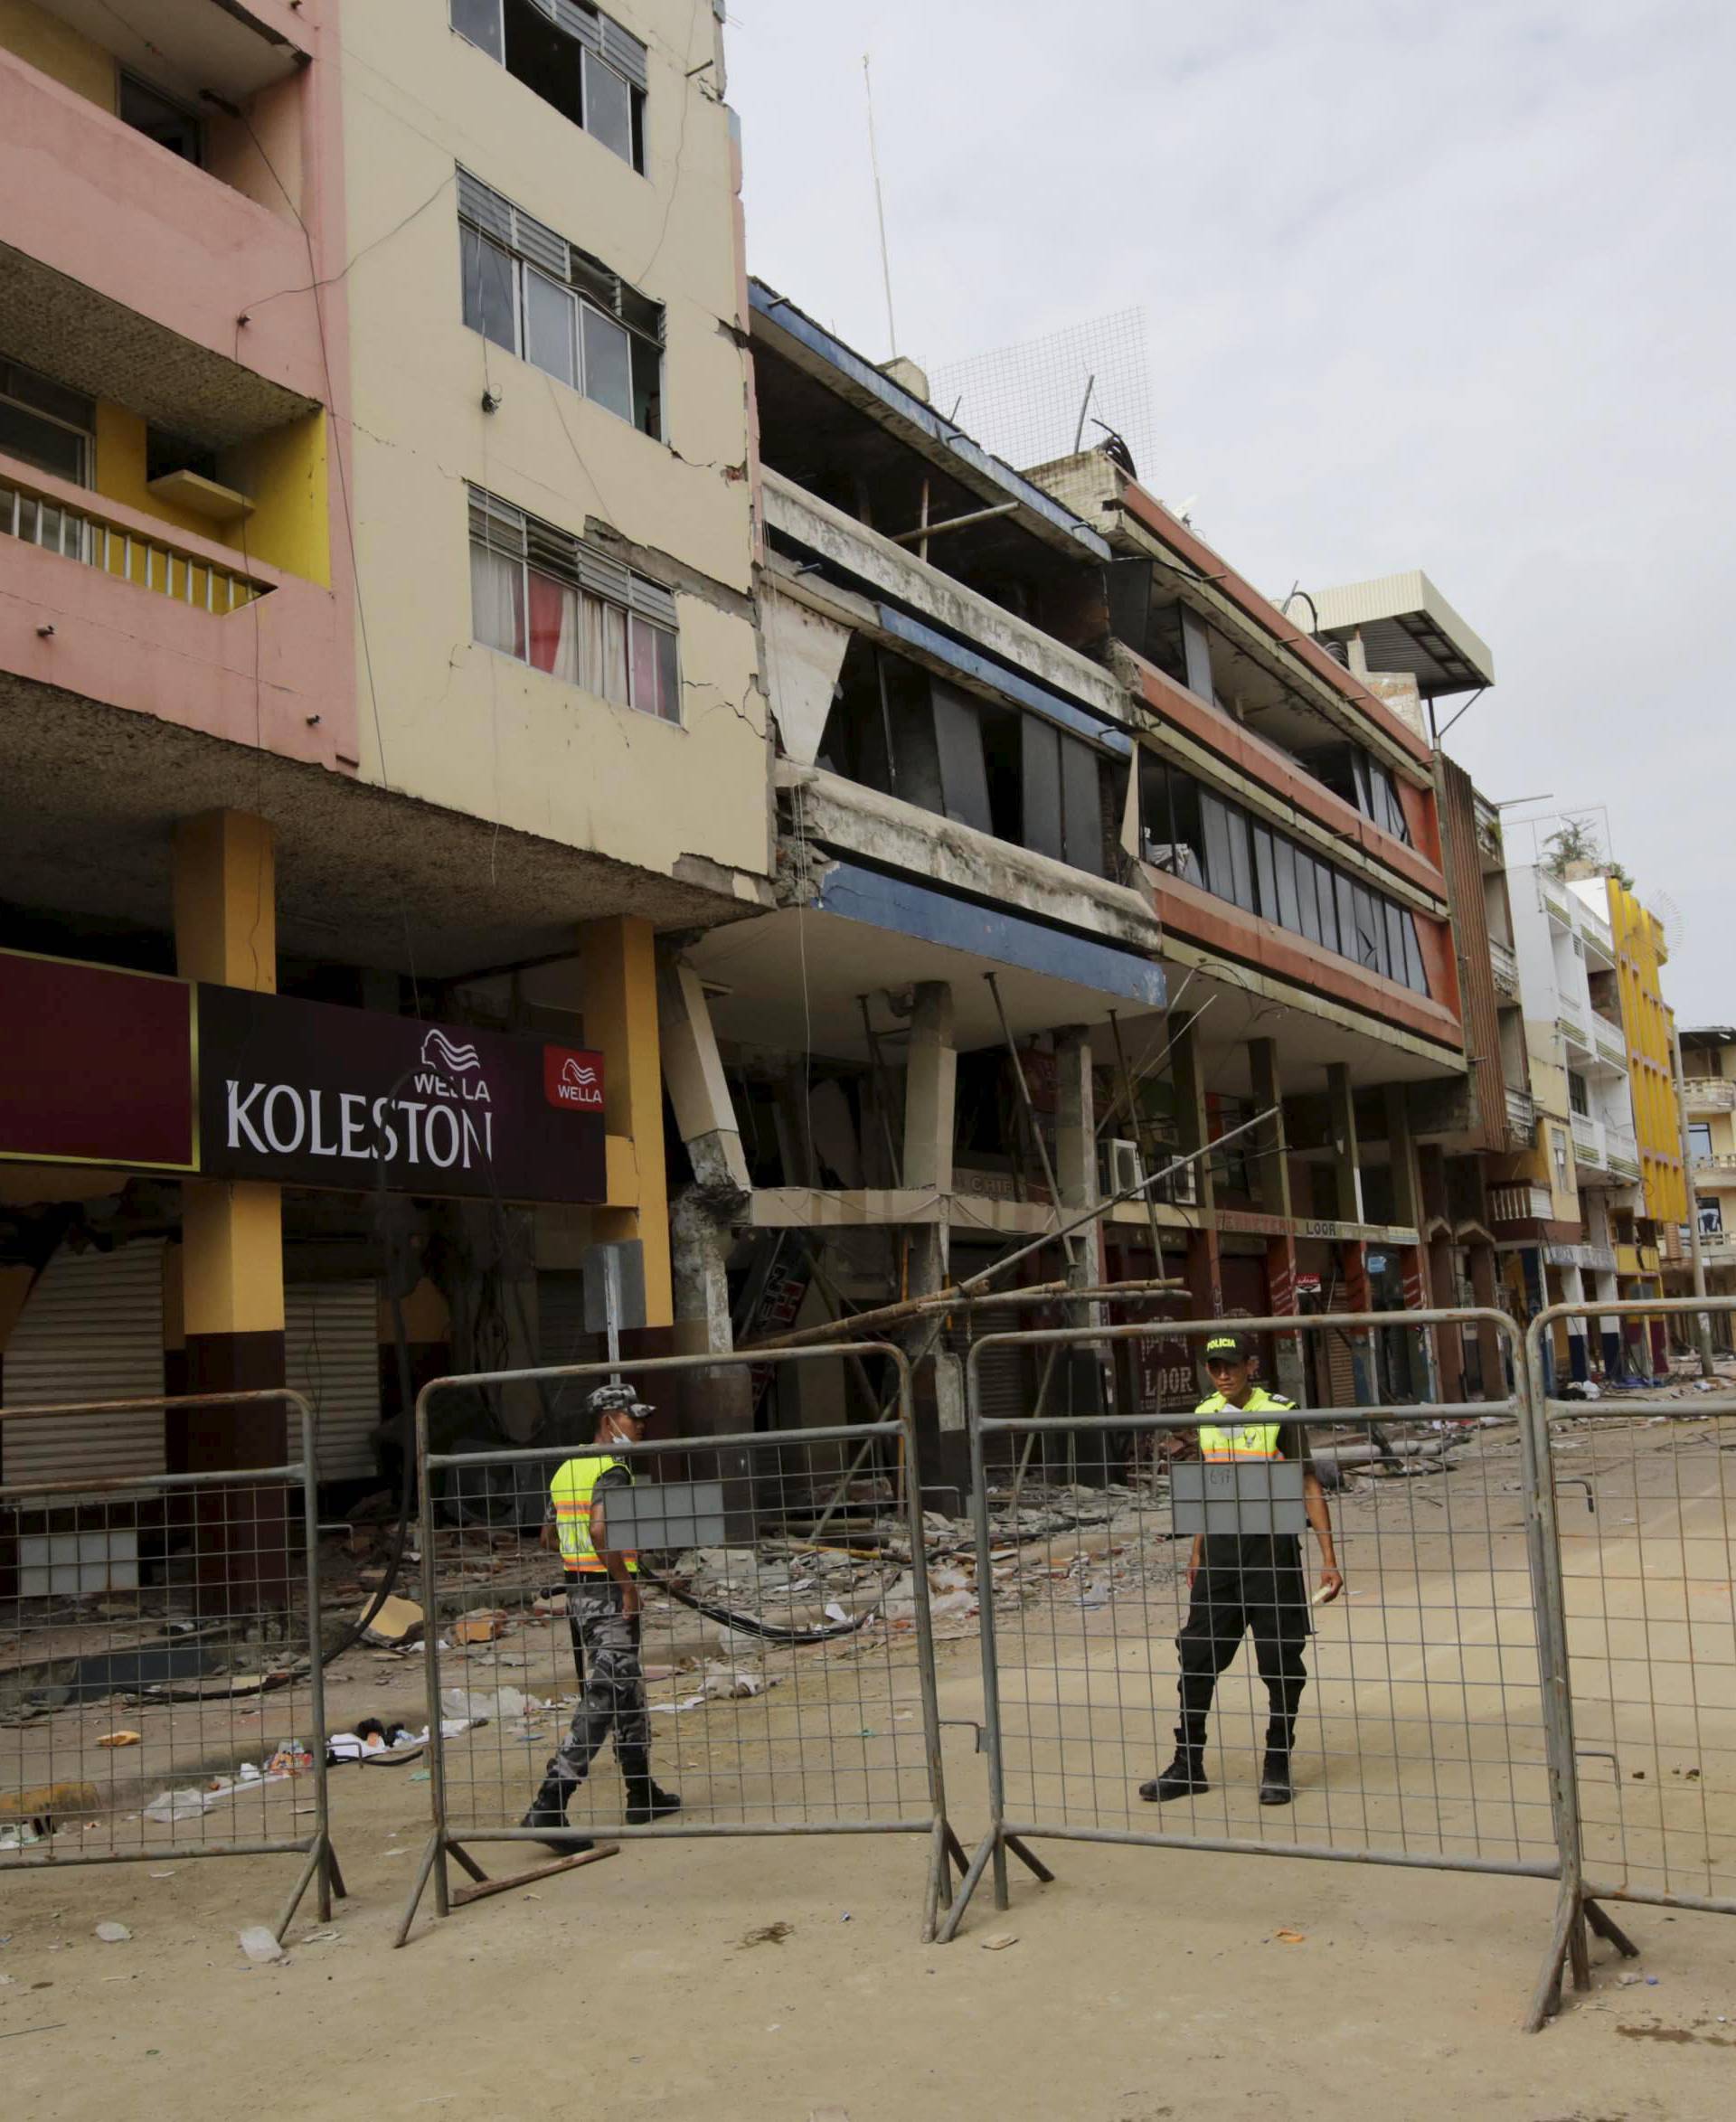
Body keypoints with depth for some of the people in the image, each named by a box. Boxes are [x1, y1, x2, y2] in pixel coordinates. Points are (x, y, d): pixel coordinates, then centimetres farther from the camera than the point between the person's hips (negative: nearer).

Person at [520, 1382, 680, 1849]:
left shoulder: (566, 1468, 13)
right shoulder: (613, 1470, -15)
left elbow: (551, 1534, 18)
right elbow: (599, 1528, -30)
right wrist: (627, 1583, -21)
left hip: (578, 1593, 10)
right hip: (608, 1596, -10)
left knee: (628, 1692, 20)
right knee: (601, 1702, -8)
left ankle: (642, 1797, 30)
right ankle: (547, 1809, -12)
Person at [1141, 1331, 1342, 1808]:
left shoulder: (1279, 1414, -9)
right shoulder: (1204, 1415, 7)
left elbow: (1309, 1487, -9)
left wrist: (1328, 1559, -14)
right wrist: (1197, 1553, 19)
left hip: (1271, 1547, -5)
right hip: (1220, 1549, 5)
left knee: (1280, 1661, 2)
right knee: (1197, 1657, 6)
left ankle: (1277, 1766, 17)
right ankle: (1188, 1765, 17)